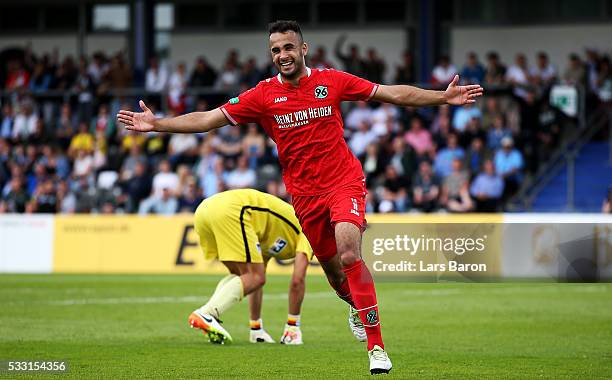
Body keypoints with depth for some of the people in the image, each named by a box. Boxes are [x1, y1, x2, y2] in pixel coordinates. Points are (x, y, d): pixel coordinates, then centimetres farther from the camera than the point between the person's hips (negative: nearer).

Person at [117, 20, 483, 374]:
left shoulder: (332, 81, -3)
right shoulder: (263, 95, -2)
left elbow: (394, 93, 2)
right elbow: (209, 118, -2)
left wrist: (444, 97, -3)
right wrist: (157, 124, -11)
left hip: (344, 181, -3)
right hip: (304, 193, 3)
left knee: (349, 255, -23)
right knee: (332, 267, 9)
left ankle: (376, 346, -20)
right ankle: (357, 306, 45)